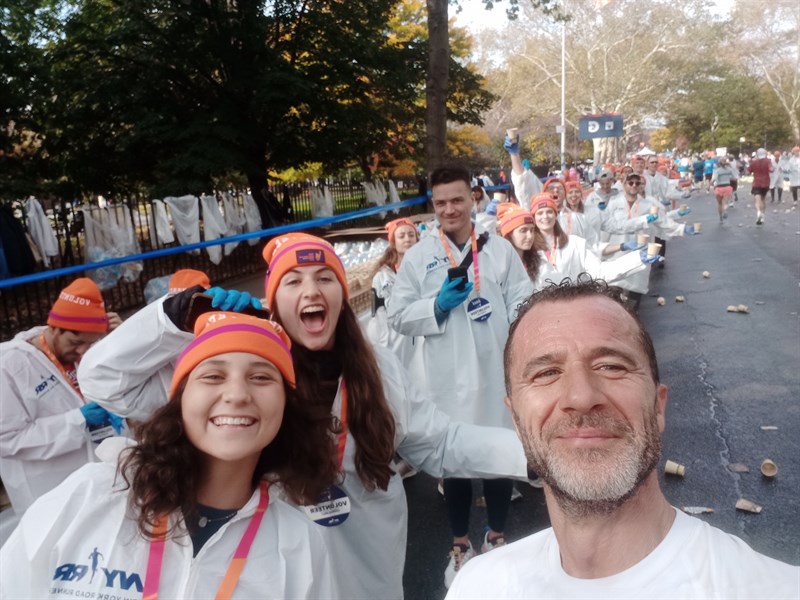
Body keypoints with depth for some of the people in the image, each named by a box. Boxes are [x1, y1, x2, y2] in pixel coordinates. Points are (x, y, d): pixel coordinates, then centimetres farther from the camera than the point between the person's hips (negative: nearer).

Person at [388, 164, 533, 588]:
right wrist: (438, 305, -18)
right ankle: (460, 545, 37)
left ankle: (496, 537, 42)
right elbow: (399, 317, -2)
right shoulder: (418, 256, -1)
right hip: (448, 382, 0)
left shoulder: (500, 249, 0)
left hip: (497, 376, 1)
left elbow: (522, 309, -1)